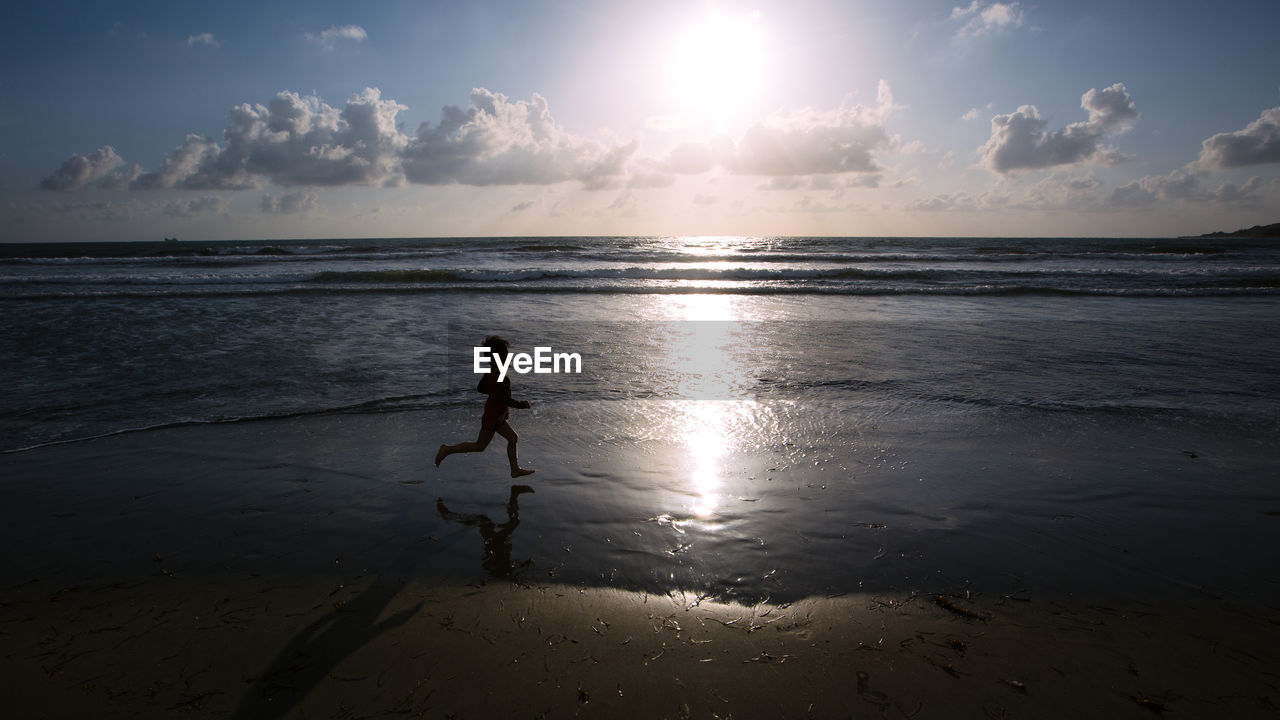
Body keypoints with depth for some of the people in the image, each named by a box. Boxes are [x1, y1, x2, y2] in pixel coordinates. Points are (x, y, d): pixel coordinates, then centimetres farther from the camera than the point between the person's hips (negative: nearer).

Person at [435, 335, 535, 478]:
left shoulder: (490, 373, 0)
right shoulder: (503, 379, -26)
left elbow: (480, 388, 11)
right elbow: (507, 400, -25)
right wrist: (523, 405, -12)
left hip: (496, 415, 9)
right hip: (493, 416, -9)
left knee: (513, 438, 13)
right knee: (479, 446, 5)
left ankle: (515, 469, 19)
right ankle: (447, 450, 12)